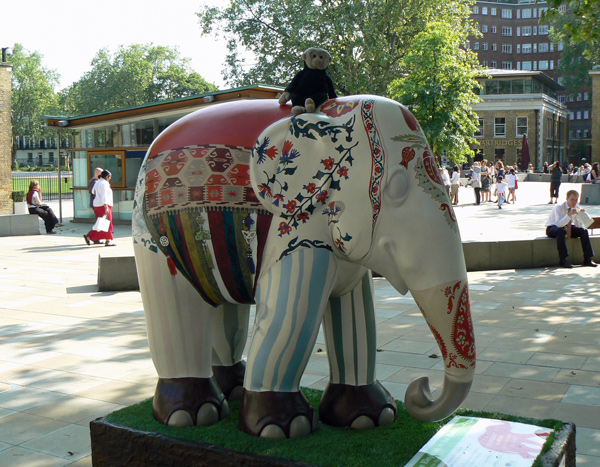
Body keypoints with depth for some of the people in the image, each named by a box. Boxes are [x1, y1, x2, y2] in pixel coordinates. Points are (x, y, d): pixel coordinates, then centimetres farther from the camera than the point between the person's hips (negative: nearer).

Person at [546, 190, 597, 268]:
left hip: (567, 227, 6)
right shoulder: (558, 207, -22)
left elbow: (579, 226, -8)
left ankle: (587, 259, -14)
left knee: (583, 231, -17)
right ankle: (563, 260, -38)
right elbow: (559, 224, -36)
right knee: (561, 231, -39)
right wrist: (569, 214, -45)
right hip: (552, 228, -6)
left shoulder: (577, 208, -5)